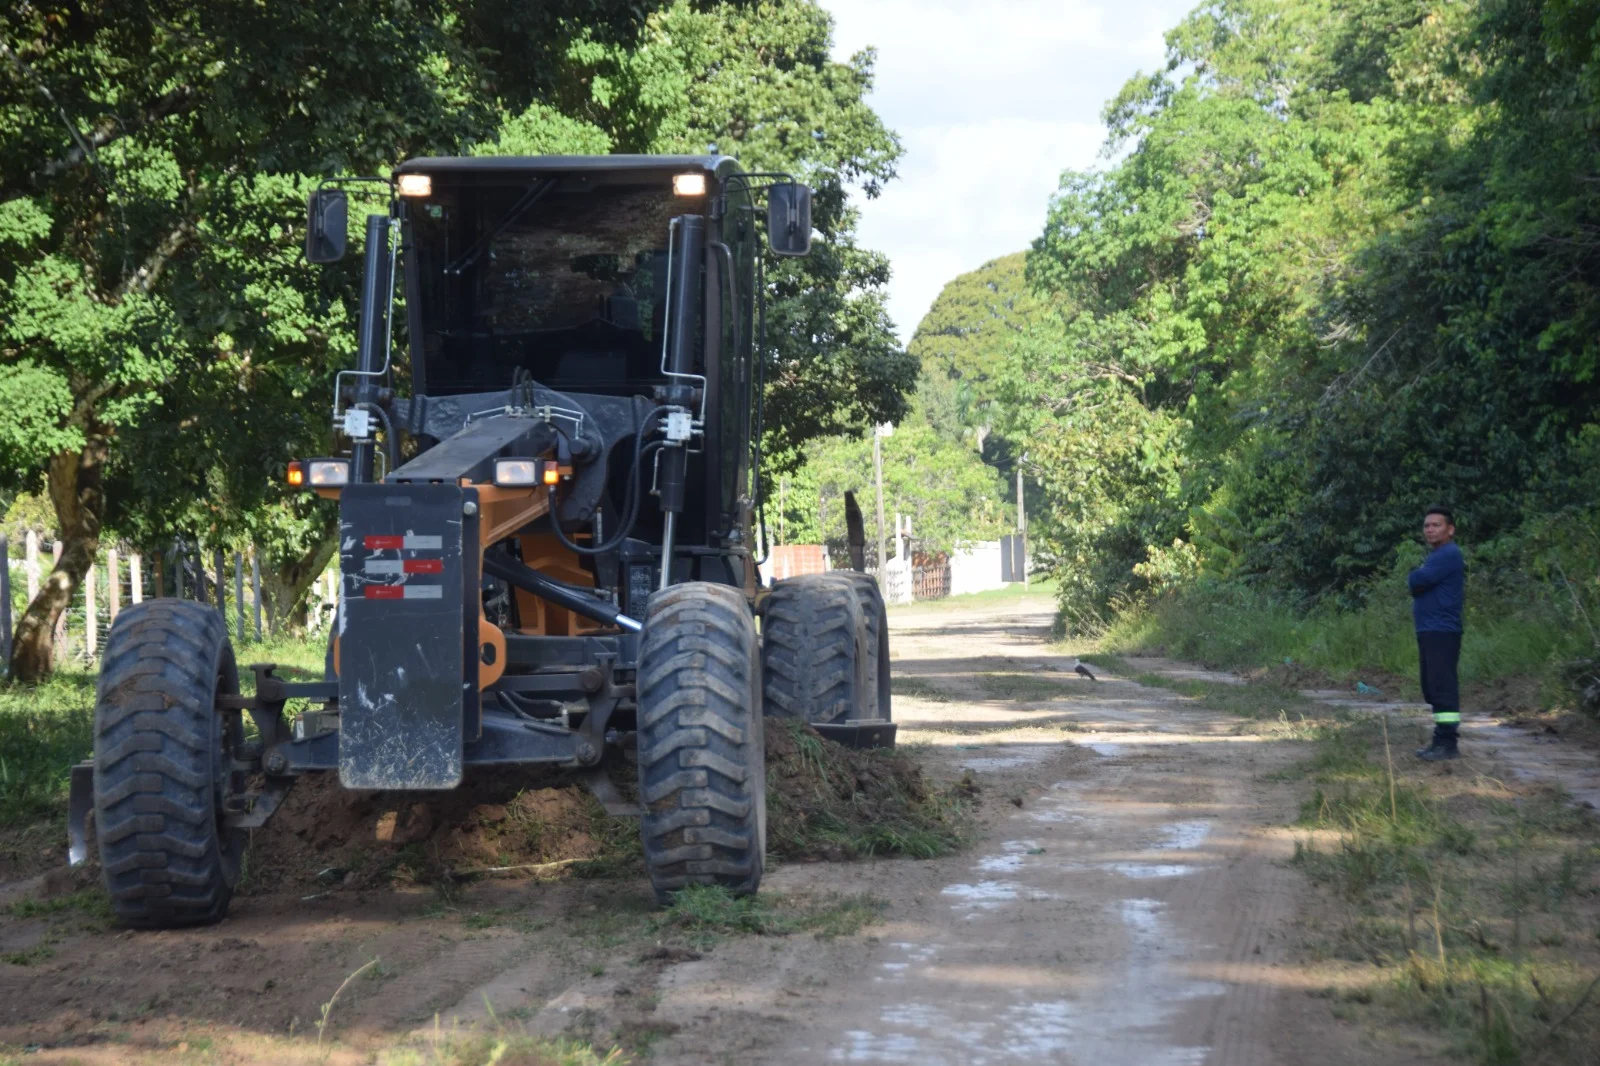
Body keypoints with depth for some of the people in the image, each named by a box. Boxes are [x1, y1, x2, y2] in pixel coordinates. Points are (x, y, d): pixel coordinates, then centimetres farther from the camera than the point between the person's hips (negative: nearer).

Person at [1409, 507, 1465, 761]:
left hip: (1442, 632, -11)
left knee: (1442, 687, -12)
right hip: (1428, 632, 11)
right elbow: (1419, 586, 21)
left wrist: (1413, 576, 4)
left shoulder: (1449, 554, -11)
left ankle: (1447, 744, -14)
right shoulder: (1435, 556, 22)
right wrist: (1417, 579, 1)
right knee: (1433, 689, 12)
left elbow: (1417, 581, -18)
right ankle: (1441, 741, 16)